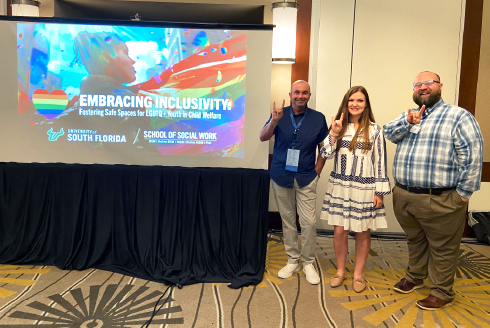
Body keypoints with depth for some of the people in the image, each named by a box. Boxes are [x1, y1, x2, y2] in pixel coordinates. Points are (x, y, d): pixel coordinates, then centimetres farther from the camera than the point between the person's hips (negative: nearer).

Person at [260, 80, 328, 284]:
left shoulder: (318, 118, -1)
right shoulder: (280, 114, -1)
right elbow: (263, 138, -11)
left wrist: (317, 171, 0)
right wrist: (274, 121, -28)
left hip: (306, 179, -1)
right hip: (281, 176, 1)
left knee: (308, 223, -2)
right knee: (287, 221, 11)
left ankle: (308, 263, 16)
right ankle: (292, 261, 25)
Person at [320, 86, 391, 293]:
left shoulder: (374, 130, -3)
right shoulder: (338, 126, 4)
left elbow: (380, 163, -2)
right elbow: (326, 155, -3)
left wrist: (380, 192, -5)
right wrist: (334, 134, -15)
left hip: (365, 190, -2)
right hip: (340, 187, 2)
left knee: (362, 233, 9)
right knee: (339, 231, 6)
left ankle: (358, 274, 27)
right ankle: (340, 271, 26)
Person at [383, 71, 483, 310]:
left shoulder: (458, 116, -6)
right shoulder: (408, 116, 15)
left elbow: (472, 157, -12)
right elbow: (388, 133, 0)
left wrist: (463, 193, -13)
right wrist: (408, 122, -18)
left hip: (439, 199, -5)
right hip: (403, 195, 6)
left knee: (442, 247, 8)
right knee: (414, 241, 23)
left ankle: (442, 292, 25)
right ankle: (415, 277, 42)